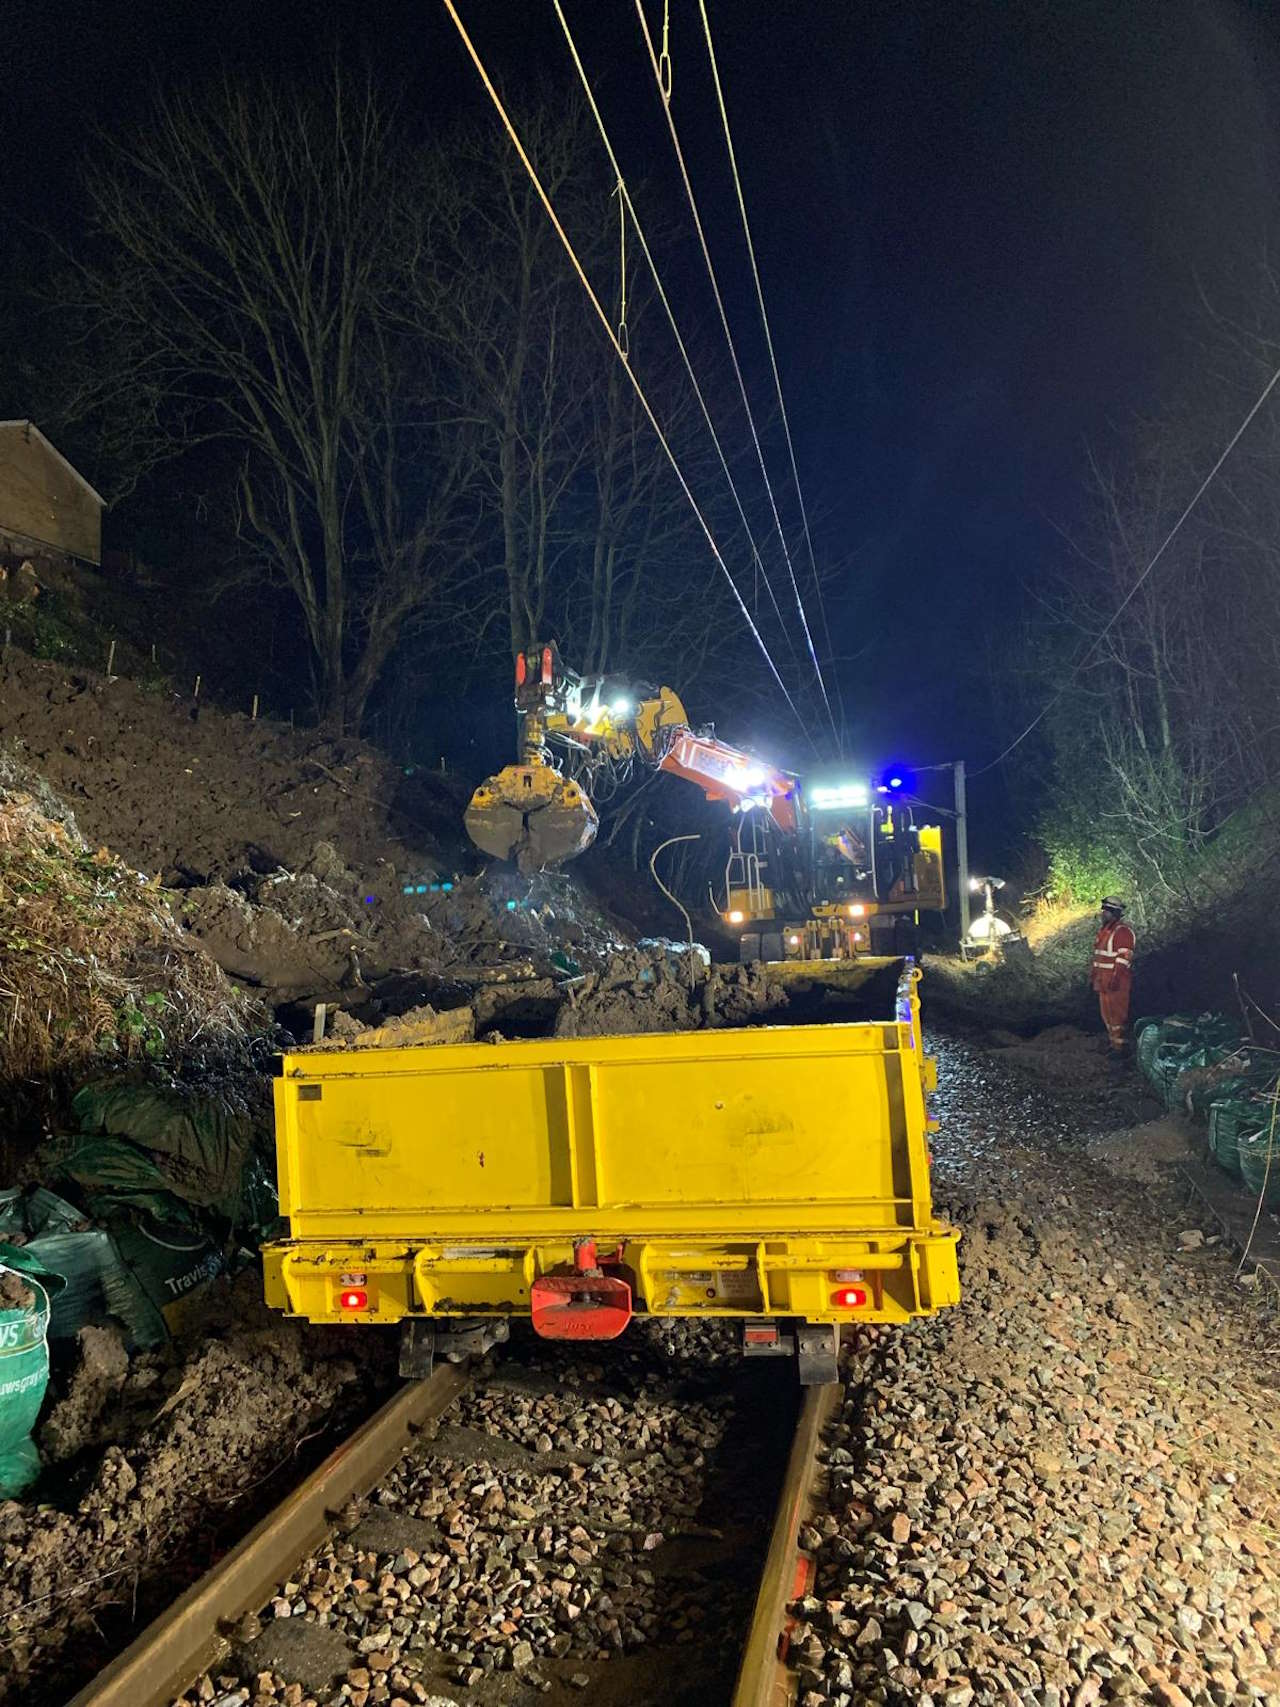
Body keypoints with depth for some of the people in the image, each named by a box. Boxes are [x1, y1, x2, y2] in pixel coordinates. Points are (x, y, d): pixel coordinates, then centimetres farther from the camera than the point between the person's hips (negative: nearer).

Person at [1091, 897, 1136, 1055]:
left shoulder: (1123, 931, -15)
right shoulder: (1102, 930, 15)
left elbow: (1124, 959, -20)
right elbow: (1096, 955, 22)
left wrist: (1115, 979, -23)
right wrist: (1092, 976, 21)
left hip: (1116, 982, -9)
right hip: (1103, 981, 9)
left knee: (1117, 1013, -5)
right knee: (1106, 1013, 14)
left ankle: (1119, 1047, 1)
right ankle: (1114, 1043, 24)